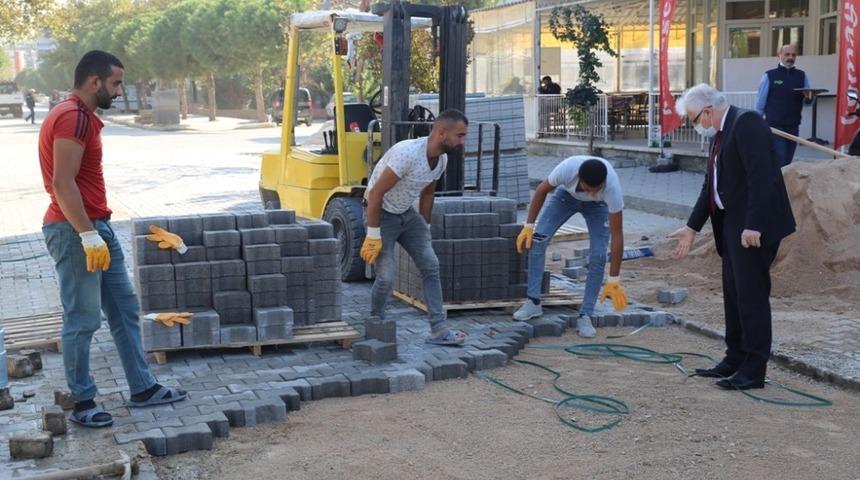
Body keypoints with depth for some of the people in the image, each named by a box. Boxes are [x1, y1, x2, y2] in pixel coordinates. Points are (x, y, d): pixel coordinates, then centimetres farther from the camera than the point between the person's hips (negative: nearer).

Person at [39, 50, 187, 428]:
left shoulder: (80, 116, 16)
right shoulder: (73, 118, -16)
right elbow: (63, 184, -23)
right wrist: (87, 234, -26)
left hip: (96, 227, 11)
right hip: (75, 232, -11)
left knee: (124, 309, 12)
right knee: (83, 320, -2)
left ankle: (142, 388, 19)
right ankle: (82, 403, 8)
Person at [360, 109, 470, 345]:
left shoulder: (442, 160, -4)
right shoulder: (407, 152, -30)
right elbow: (376, 193, -27)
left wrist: (425, 228, 17)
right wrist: (373, 235, -25)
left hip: (407, 214, 8)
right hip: (382, 213, -8)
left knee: (431, 266, -2)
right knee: (386, 277, -11)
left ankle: (439, 329, 0)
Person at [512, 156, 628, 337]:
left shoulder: (613, 187, -42)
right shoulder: (567, 168, -41)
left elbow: (617, 235, -36)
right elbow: (542, 190, -17)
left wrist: (613, 280, -36)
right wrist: (528, 226, -17)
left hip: (598, 205, -1)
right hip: (567, 194, 1)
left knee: (598, 257, -17)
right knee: (538, 239, -15)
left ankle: (585, 316, -7)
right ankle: (533, 303, -6)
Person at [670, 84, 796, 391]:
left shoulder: (747, 123, -15)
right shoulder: (721, 134, 16)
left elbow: (761, 177, -23)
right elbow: (712, 185, 20)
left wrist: (754, 226, -26)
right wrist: (692, 227, 19)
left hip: (753, 227, -10)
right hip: (731, 225, 10)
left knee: (752, 295, -5)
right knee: (734, 294, 15)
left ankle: (754, 370, 2)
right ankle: (736, 360, 25)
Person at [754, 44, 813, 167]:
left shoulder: (802, 76, 11)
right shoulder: (769, 76, 1)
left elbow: (808, 101, 9)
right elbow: (760, 103, 2)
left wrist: (808, 98, -15)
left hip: (793, 127, 4)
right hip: (775, 126, -4)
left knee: (787, 161, 7)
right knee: (780, 161, -11)